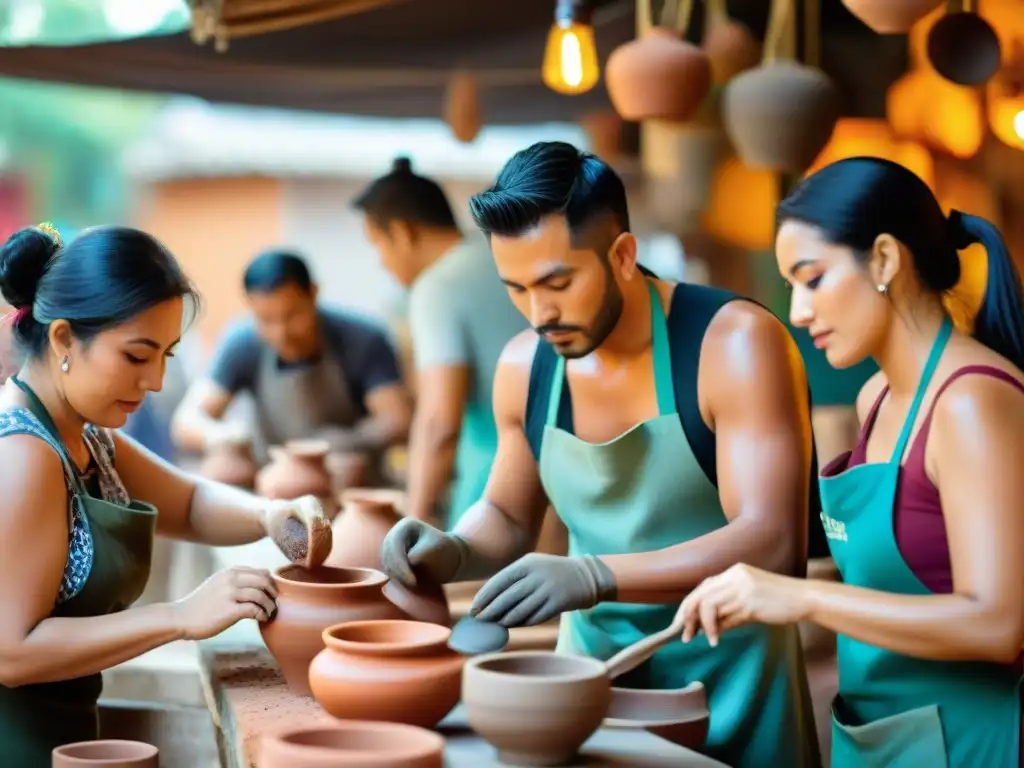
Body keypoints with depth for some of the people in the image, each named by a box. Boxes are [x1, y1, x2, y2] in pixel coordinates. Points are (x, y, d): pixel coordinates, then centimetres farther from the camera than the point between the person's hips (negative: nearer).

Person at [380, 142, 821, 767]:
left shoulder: (735, 343, -19)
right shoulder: (525, 366, -2)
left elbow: (774, 544, -27)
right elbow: (509, 518, 13)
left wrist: (592, 576, -37)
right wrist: (454, 551, -10)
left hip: (727, 681, -5)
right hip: (591, 667, 5)